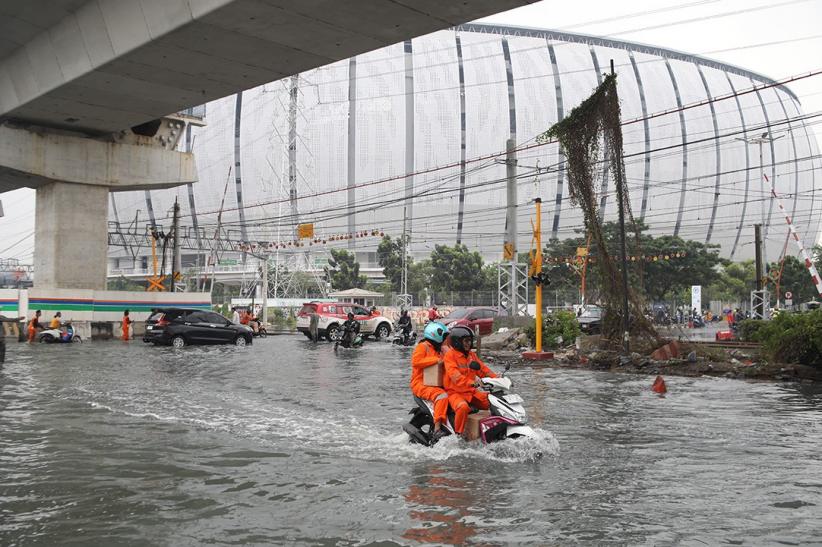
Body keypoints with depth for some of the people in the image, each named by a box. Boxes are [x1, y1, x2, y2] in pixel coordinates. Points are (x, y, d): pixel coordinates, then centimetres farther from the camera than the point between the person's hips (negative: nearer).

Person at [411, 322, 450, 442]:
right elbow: (415, 361, -21)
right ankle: (437, 430, -39)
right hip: (421, 384, -9)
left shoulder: (439, 350, 24)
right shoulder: (423, 346, -3)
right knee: (442, 396, -32)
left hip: (435, 385, 9)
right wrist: (436, 360, -21)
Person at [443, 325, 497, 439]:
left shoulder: (472, 355, 15)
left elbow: (483, 369, 12)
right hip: (455, 392, -7)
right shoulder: (450, 355, -9)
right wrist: (471, 382, -39)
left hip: (472, 392, 7)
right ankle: (458, 434, -21)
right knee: (463, 407, -37)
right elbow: (455, 375, -24)